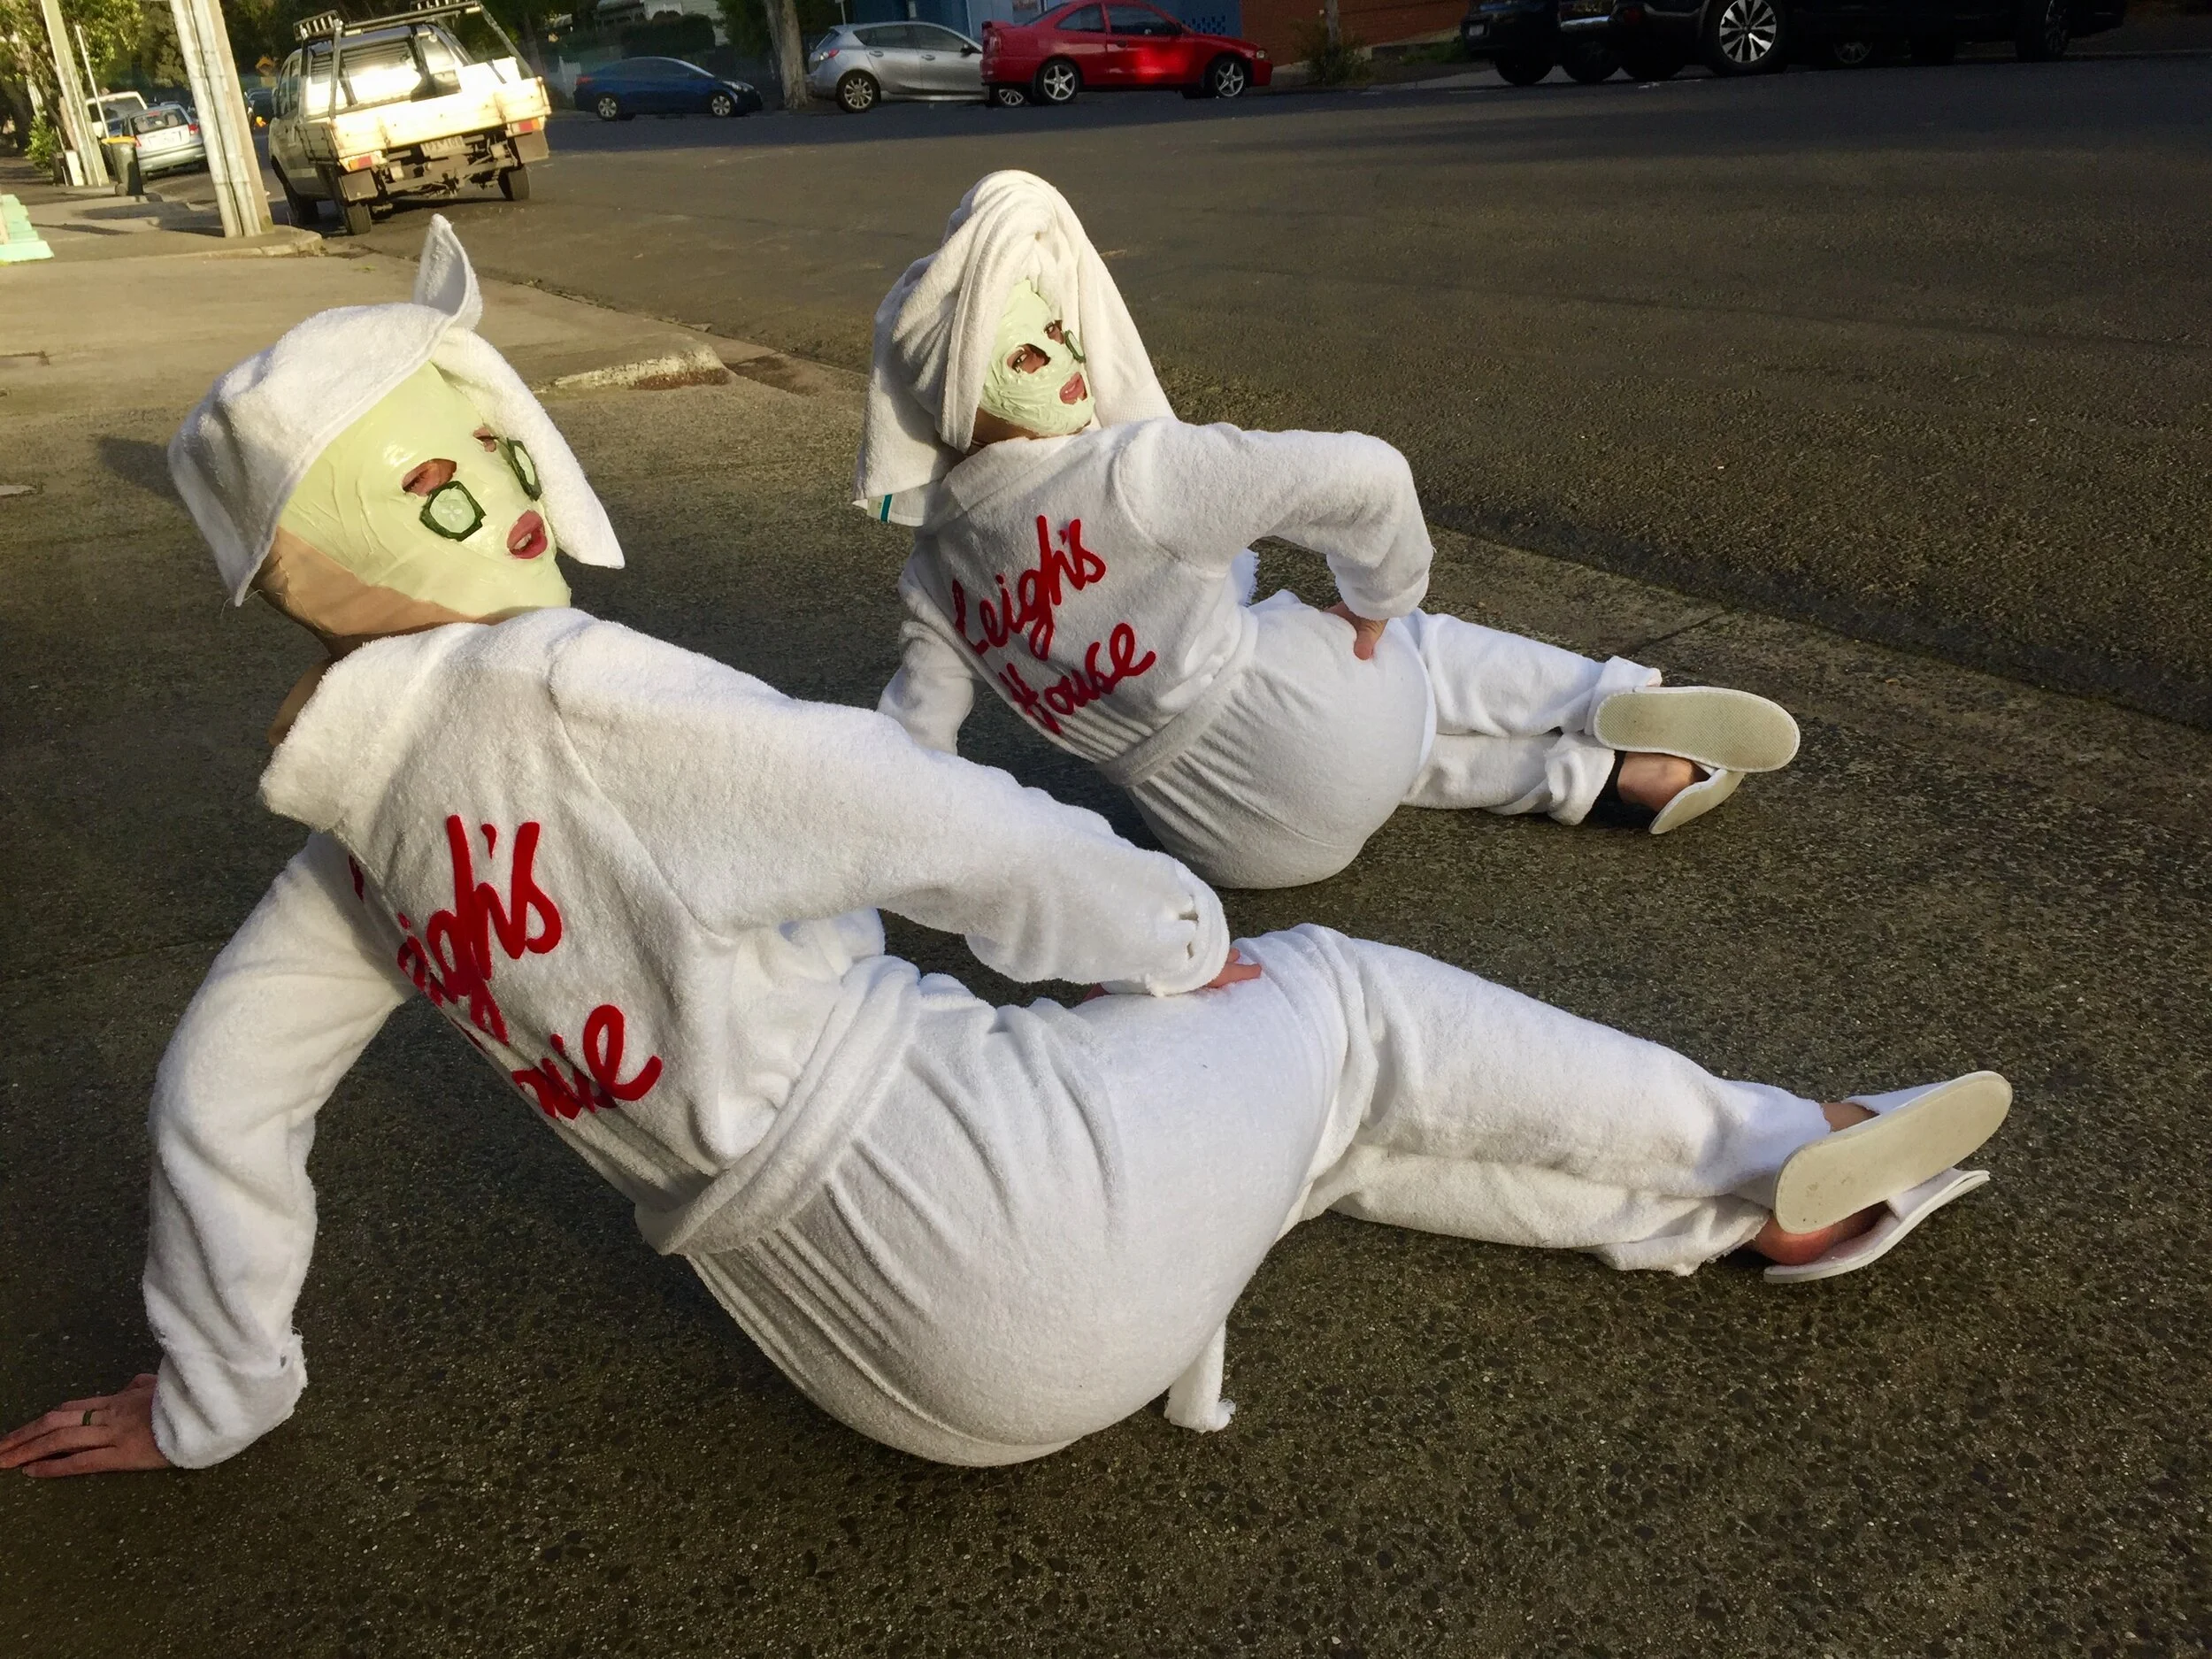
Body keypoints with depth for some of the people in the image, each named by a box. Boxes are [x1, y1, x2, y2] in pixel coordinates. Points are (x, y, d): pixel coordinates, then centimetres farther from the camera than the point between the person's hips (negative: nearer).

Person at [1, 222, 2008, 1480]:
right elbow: (944, 829, -15)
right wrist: (1187, 937, 1)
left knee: (1314, 1122, 21)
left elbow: (218, 1098, 13)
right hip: (1022, 1193, -8)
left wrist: (213, 1395, 28)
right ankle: (1758, 1151, 29)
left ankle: (1733, 1211, 31)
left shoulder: (361, 827, 5)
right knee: (1338, 1008, 10)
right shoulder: (570, 694, -22)